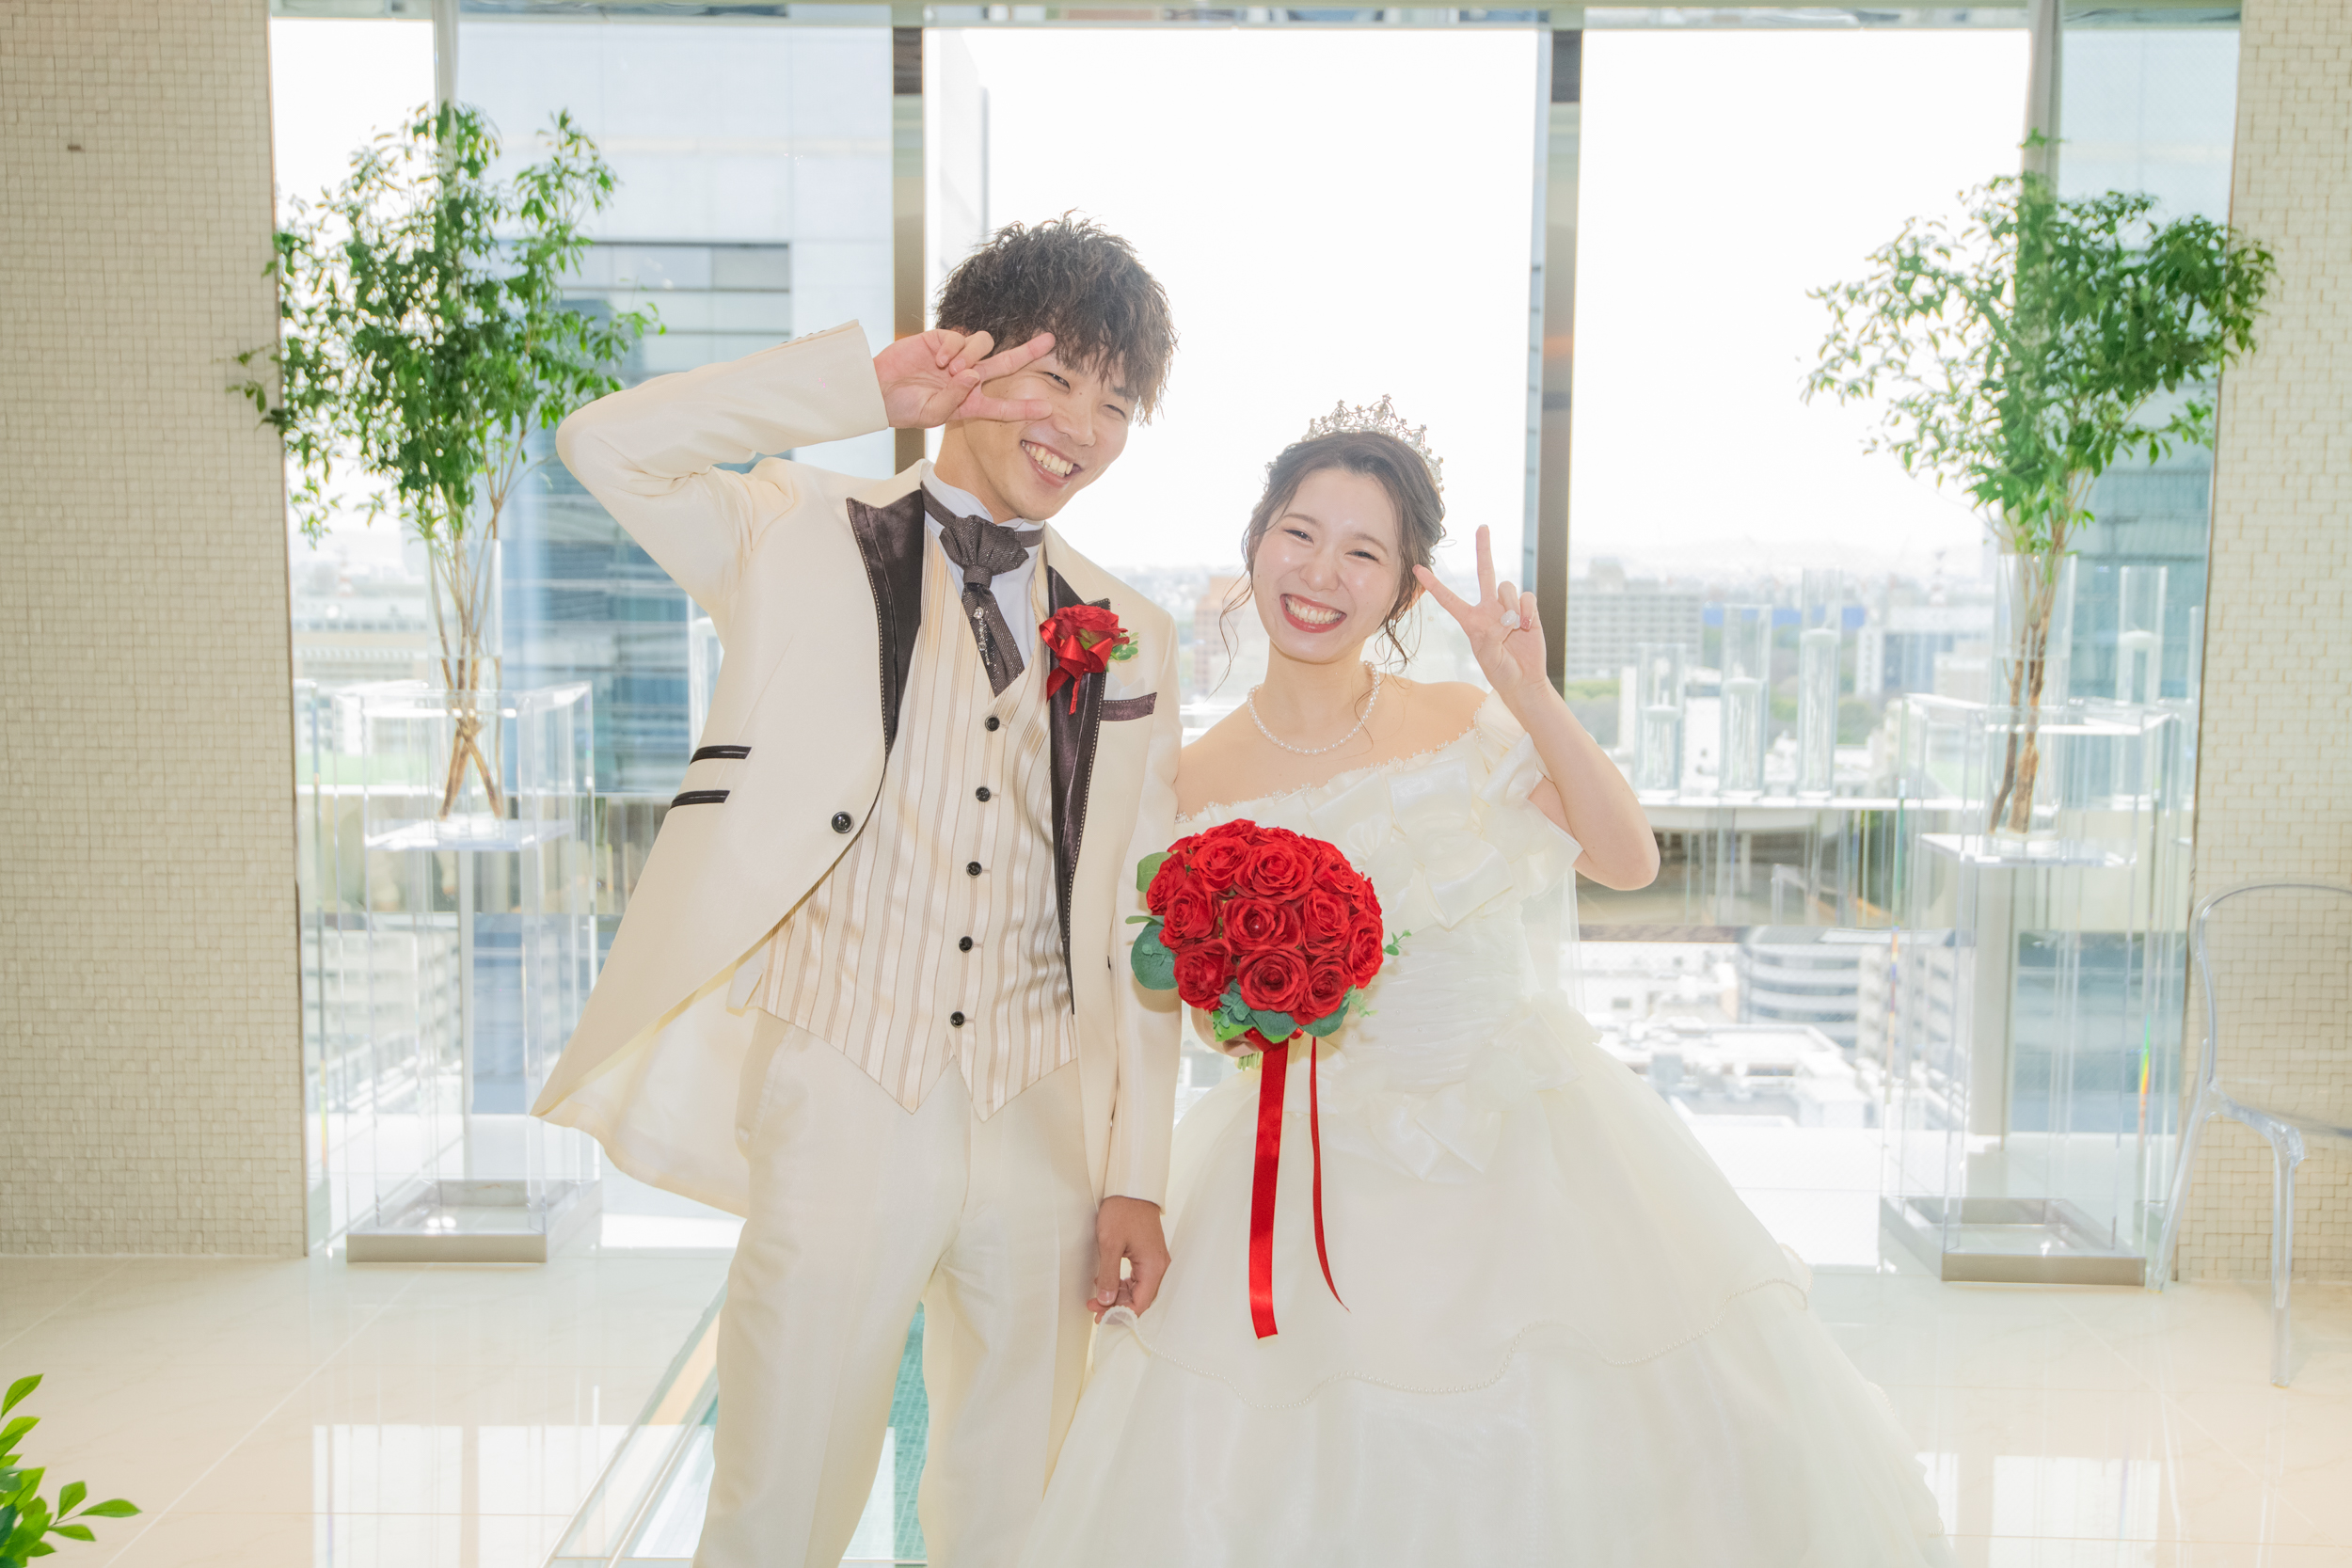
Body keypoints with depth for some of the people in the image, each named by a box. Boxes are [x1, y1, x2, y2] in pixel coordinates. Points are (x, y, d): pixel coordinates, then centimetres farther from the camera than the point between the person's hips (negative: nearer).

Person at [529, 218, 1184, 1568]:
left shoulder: (1131, 637, 10)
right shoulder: (811, 541, 2)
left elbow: (1139, 924, 9)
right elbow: (606, 443, -15)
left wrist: (1138, 1176, 7)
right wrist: (874, 388, -16)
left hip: (1044, 1136, 4)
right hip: (842, 1112, -3)